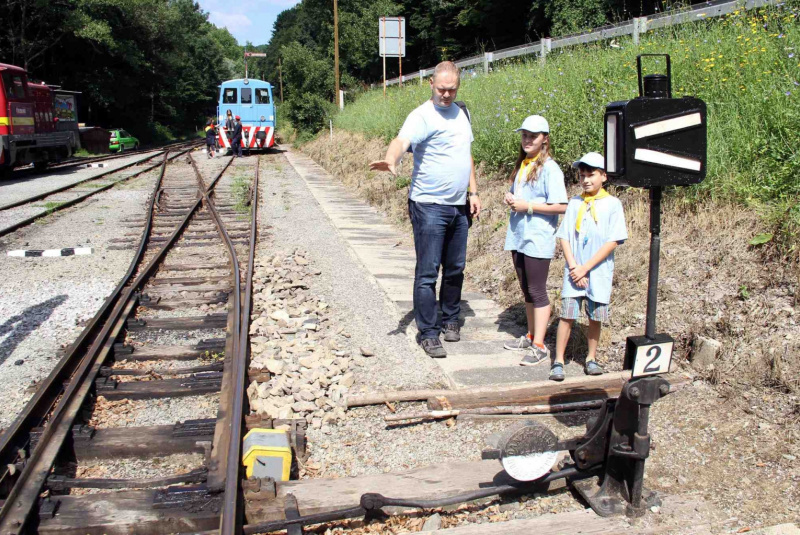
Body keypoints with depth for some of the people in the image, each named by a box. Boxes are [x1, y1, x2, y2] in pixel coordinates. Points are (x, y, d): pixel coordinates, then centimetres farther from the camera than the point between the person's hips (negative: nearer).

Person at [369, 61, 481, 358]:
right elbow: (402, 141, -32)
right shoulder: (422, 116, -12)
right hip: (430, 207, -7)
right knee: (427, 273, -3)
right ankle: (428, 333, 6)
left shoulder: (461, 113, 13)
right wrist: (392, 159, -54)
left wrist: (473, 192, 15)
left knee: (456, 268, 16)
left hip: (459, 206, 7)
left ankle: (450, 319, 33)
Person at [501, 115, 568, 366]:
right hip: (518, 237, 8)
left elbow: (561, 206, -18)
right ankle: (531, 337, 28)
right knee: (526, 290, 16)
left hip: (538, 240, -8)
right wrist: (509, 198, 2)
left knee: (537, 291, -3)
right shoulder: (521, 165, 12)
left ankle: (539, 346, 4)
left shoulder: (549, 168, -12)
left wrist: (527, 206, -18)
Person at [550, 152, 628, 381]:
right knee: (567, 315, -3)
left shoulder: (612, 204, -3)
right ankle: (558, 361, 5)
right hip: (574, 270, 1)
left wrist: (585, 268, -12)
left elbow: (613, 241, -9)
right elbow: (564, 237, 2)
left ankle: (591, 358, 25)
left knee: (595, 317, 8)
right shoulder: (575, 203, 4)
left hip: (599, 272, -1)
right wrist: (573, 267, -12)